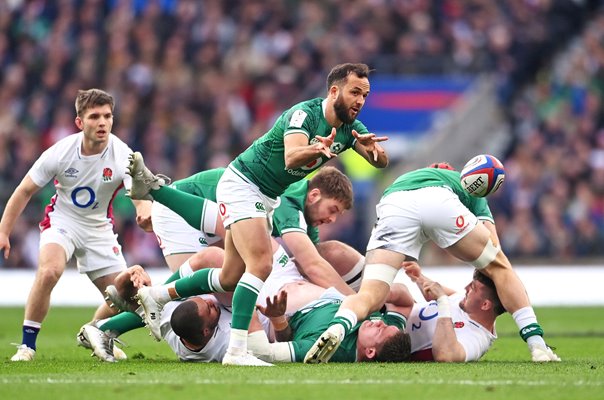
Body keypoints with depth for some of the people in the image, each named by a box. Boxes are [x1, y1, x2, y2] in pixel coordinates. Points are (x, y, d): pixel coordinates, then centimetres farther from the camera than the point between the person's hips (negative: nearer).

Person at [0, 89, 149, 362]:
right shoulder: (60, 152, -20)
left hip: (99, 229, 2)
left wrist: (144, 211, -62)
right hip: (61, 221, -2)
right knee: (49, 271, -32)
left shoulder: (122, 155, -21)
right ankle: (27, 344, -21)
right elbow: (25, 191, -7)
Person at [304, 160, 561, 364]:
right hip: (439, 201, -1)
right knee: (499, 267, 19)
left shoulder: (401, 180, 49)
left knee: (370, 296, -1)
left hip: (393, 207, 1)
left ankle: (337, 328, -35)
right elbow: (494, 248, 28)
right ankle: (537, 345, 10)